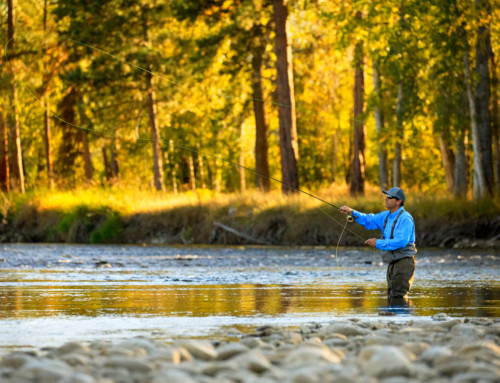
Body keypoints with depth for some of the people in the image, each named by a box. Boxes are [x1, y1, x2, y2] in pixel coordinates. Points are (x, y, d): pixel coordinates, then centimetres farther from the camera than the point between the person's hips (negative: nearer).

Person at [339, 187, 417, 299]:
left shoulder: (405, 218, -15)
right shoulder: (386, 216, 13)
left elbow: (400, 241, -24)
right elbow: (368, 220, 21)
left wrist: (378, 243, -19)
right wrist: (352, 212, 6)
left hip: (404, 261, -9)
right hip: (393, 262, 9)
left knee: (397, 296, -14)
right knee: (391, 297, 12)